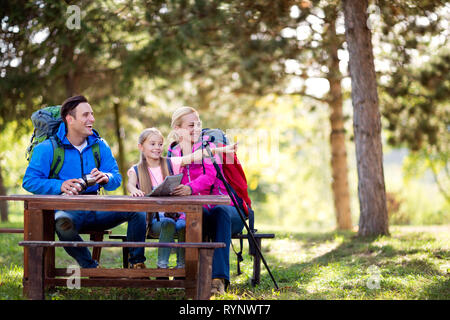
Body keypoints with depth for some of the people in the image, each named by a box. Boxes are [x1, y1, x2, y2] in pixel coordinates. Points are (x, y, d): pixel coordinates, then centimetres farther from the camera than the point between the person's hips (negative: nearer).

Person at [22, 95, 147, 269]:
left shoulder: (99, 146, 13)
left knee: (137, 209, -17)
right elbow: (29, 181, -7)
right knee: (63, 223, -41)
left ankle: (137, 263, -5)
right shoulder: (47, 149, -1)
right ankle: (91, 268, -22)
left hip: (95, 209, 4)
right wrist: (60, 186, -24)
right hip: (66, 209, -4)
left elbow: (117, 178, 9)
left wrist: (106, 178, -17)